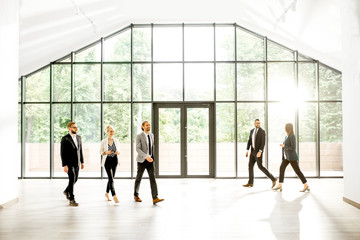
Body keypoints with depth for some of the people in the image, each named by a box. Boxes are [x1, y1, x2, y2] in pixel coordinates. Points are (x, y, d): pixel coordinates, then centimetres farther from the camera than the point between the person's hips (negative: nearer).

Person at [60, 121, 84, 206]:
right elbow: (62, 153, -14)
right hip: (69, 163, -7)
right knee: (72, 180, -11)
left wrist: (82, 161, 13)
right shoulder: (65, 139, -12)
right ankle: (71, 200, -5)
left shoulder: (78, 137, 8)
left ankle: (67, 191, 42)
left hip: (77, 163, 7)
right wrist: (64, 165, -19)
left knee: (75, 180, 16)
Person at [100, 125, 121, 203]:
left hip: (115, 160, 4)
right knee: (111, 179, -11)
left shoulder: (116, 141, 4)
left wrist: (118, 152, -12)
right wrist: (106, 152, -18)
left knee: (111, 178, 12)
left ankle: (107, 193, 32)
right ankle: (114, 196, -14)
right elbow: (101, 152, 1)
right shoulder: (103, 141, -4)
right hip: (107, 160, -4)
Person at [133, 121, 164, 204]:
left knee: (152, 178, -9)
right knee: (139, 178, 10)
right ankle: (136, 195, 30)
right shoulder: (139, 136, -10)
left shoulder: (151, 135, 8)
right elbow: (138, 149, -18)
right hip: (142, 160, -4)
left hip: (150, 160, 4)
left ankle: (155, 198, -15)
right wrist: (146, 157, -29)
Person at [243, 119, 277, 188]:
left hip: (258, 151, -7)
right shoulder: (252, 131, 11)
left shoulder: (262, 131, -11)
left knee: (260, 167, -10)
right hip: (253, 151, 7)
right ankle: (250, 183, 14)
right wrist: (247, 150, 6)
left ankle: (273, 179, -1)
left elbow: (263, 142, -18)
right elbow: (249, 141, 12)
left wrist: (260, 151, -28)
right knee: (250, 166, 7)